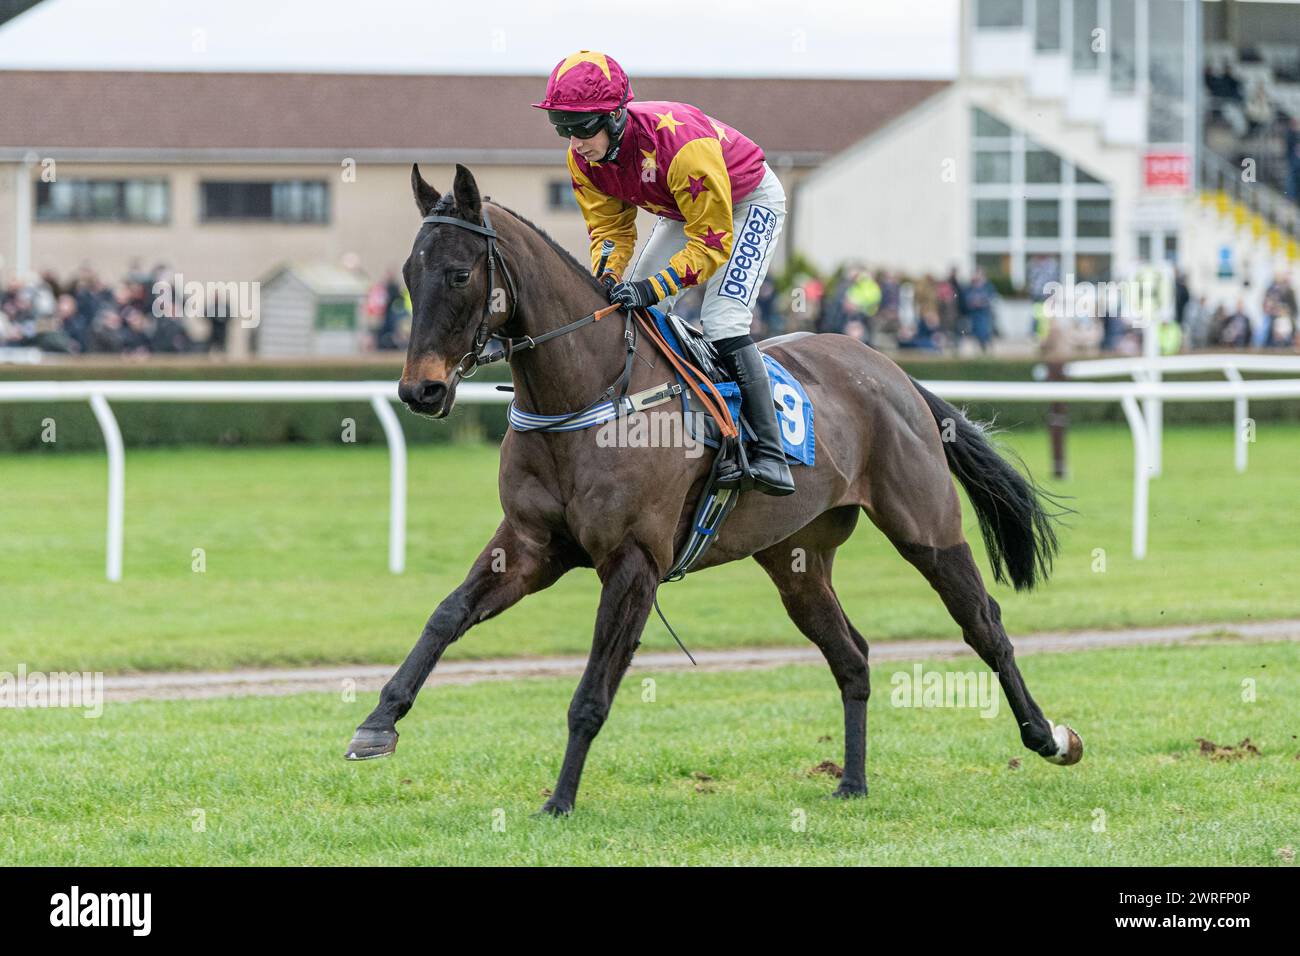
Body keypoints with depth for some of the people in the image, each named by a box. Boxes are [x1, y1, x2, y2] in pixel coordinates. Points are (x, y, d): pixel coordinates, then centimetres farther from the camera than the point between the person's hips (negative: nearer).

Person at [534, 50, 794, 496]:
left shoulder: (679, 142, -42)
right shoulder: (583, 158, -20)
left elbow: (712, 239, -36)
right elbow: (609, 226, -9)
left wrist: (653, 288, -45)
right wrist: (607, 278, -30)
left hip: (750, 201, -8)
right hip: (683, 209, 8)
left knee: (721, 318, -24)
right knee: (635, 312, 0)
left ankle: (769, 454, -25)